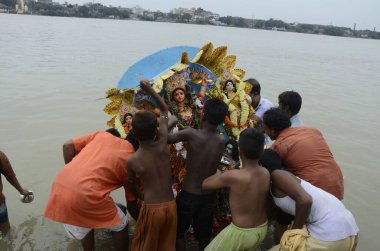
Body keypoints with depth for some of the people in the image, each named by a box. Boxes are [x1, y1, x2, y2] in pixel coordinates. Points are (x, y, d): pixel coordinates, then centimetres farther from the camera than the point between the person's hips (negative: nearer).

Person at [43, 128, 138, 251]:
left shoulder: (102, 134, 16)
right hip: (85, 194, -5)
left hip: (60, 186, 6)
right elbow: (132, 204, 15)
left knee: (84, 225, 33)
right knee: (120, 225, 20)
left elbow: (68, 146, 12)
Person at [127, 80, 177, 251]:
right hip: (170, 206, 3)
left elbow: (132, 184, 7)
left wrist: (136, 197, 28)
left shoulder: (132, 161, -13)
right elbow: (164, 110, 4)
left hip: (152, 208, -3)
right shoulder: (163, 144, -8)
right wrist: (150, 90, -1)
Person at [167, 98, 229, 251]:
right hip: (209, 197, 4)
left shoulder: (191, 134, -22)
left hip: (188, 195, -3)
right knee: (204, 236, 23)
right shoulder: (221, 141, -8)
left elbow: (166, 138, -14)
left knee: (179, 232, 23)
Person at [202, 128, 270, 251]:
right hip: (262, 229, 6)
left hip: (241, 232, -5)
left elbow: (205, 184, -12)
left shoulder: (233, 176, -29)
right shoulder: (266, 173, -12)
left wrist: (217, 174, 6)